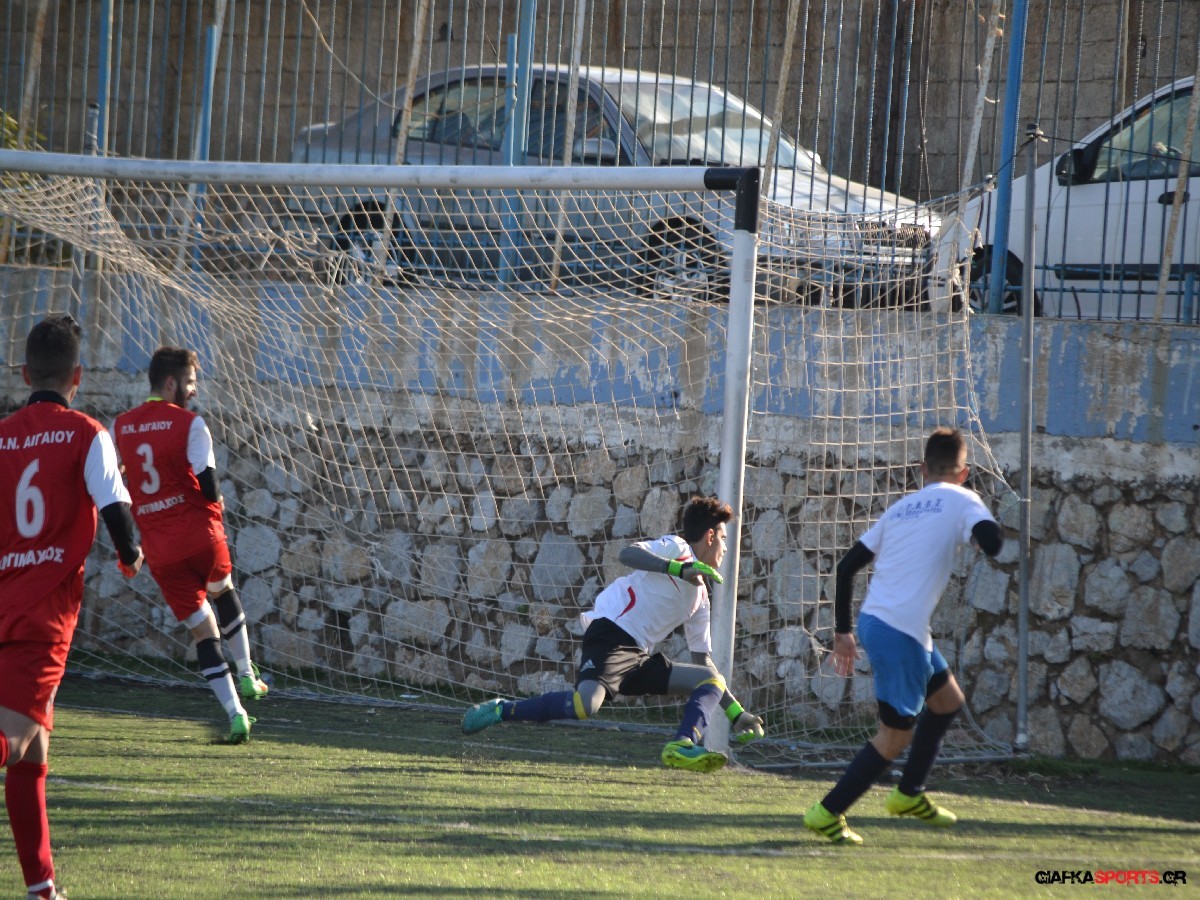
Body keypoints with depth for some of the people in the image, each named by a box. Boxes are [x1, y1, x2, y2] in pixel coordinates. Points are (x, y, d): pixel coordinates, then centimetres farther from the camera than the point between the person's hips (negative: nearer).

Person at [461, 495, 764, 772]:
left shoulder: (700, 595, 25)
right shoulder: (676, 547, 3)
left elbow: (704, 660, 28)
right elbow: (628, 553, -17)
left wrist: (736, 713, 24)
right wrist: (679, 569, -28)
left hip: (638, 657, 9)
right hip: (611, 633, -9)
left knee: (711, 680, 3)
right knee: (584, 705, -33)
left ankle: (682, 746, -22)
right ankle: (501, 711, -13)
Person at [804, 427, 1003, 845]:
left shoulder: (901, 508, 17)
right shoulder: (961, 501, -1)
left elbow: (847, 566, 15)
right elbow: (992, 542, -21)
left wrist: (842, 631, 21)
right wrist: (982, 531, 4)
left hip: (872, 619, 8)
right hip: (900, 632, -8)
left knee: (947, 700, 24)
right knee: (895, 735, 2)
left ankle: (909, 794, 31)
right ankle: (827, 814, 2)